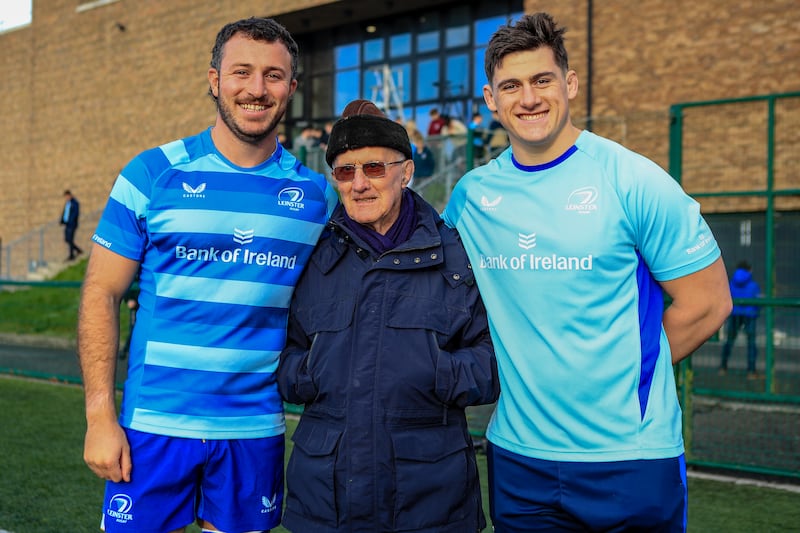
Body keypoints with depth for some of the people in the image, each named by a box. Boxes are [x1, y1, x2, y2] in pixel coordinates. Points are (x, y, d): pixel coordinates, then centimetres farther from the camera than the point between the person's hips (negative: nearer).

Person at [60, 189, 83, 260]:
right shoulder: (67, 202, 12)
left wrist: (70, 222, -22)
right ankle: (78, 250, 24)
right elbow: (64, 212, 17)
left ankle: (71, 255, 6)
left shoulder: (75, 203, -12)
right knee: (66, 240, 10)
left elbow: (76, 214, -17)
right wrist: (62, 221, 6)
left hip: (72, 225, -8)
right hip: (67, 224, 8)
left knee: (70, 240, -5)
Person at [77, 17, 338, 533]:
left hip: (256, 429, 2)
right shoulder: (153, 174, -2)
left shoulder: (317, 194, 3)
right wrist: (100, 417, -7)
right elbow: (101, 295, -2)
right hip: (154, 425, -2)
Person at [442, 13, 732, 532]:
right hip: (517, 452, 4)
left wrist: (623, 371, 1)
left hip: (632, 456, -3)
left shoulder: (632, 179, -9)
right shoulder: (472, 193, 2)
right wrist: (525, 373, 5)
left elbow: (707, 303, -4)